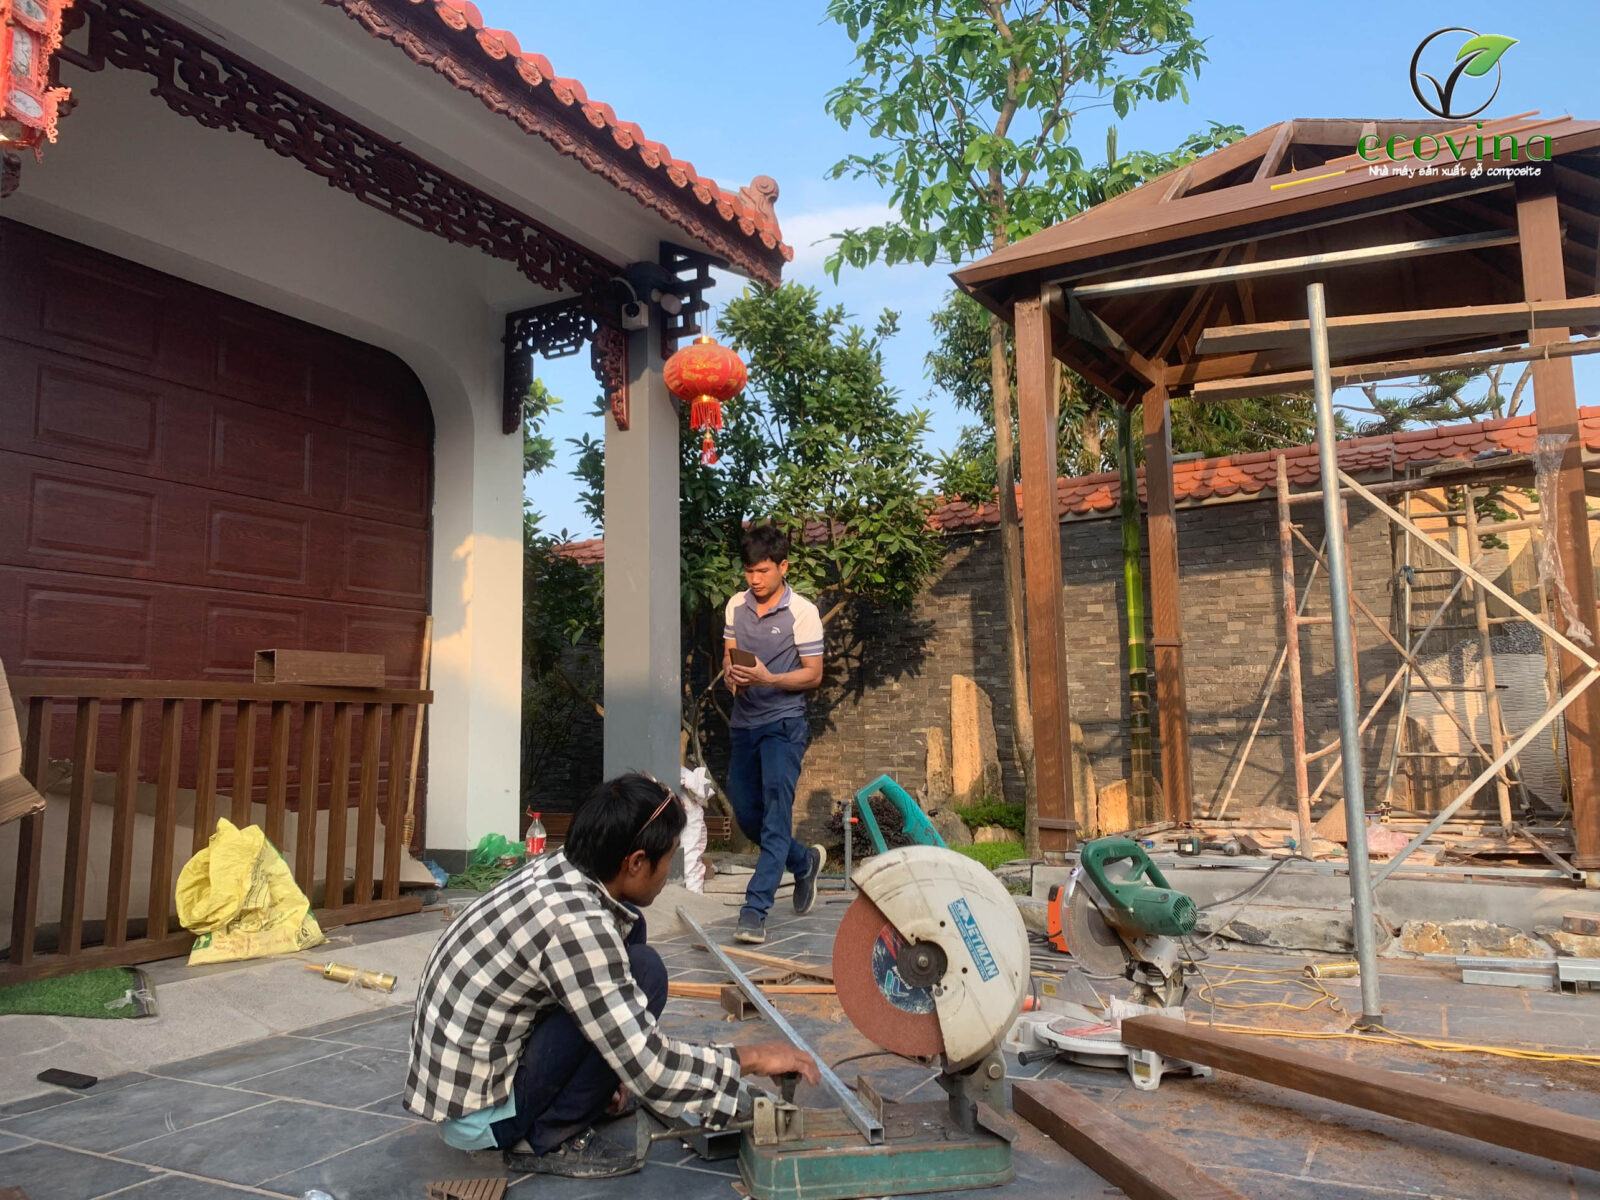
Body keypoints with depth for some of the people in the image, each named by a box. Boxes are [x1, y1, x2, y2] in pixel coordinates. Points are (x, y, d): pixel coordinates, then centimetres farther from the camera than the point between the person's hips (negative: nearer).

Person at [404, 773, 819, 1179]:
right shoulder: (574, 923, -28)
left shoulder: (557, 871, -2)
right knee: (643, 972, -20)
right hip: (475, 1111, -9)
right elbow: (648, 1065, -25)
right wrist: (749, 1058, -11)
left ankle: (592, 1096, 14)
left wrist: (618, 1070, 23)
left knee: (628, 929, 5)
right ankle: (549, 1138, -4)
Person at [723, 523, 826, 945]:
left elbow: (813, 675, -8)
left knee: (776, 814, -14)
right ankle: (804, 861, 37)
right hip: (743, 722, 7)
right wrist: (732, 672, -7)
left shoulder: (803, 612, -9)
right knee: (746, 815, 12)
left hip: (783, 724, -6)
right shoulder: (736, 606, 7)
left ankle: (755, 911, -14)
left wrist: (767, 678, -23)